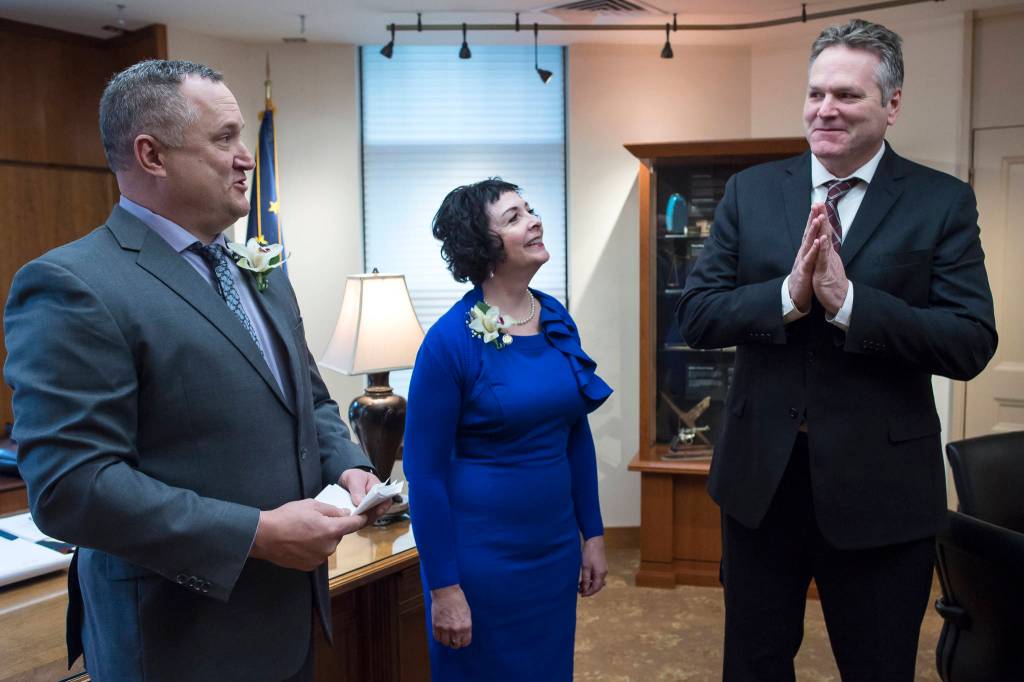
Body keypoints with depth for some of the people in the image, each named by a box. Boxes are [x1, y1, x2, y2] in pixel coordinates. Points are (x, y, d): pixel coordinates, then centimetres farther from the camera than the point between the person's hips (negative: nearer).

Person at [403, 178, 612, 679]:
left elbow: (576, 436, 9)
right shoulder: (450, 339, -17)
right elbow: (425, 472, -14)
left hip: (556, 545, 6)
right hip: (480, 553, -6)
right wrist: (443, 586, -13)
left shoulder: (558, 320, 0)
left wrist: (592, 534, 9)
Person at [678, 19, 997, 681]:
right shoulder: (751, 190, 1)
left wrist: (846, 301, -25)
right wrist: (788, 295, -21)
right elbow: (696, 315, -4)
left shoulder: (944, 201, -4)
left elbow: (972, 344, -13)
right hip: (761, 476, 2)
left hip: (881, 485, -1)